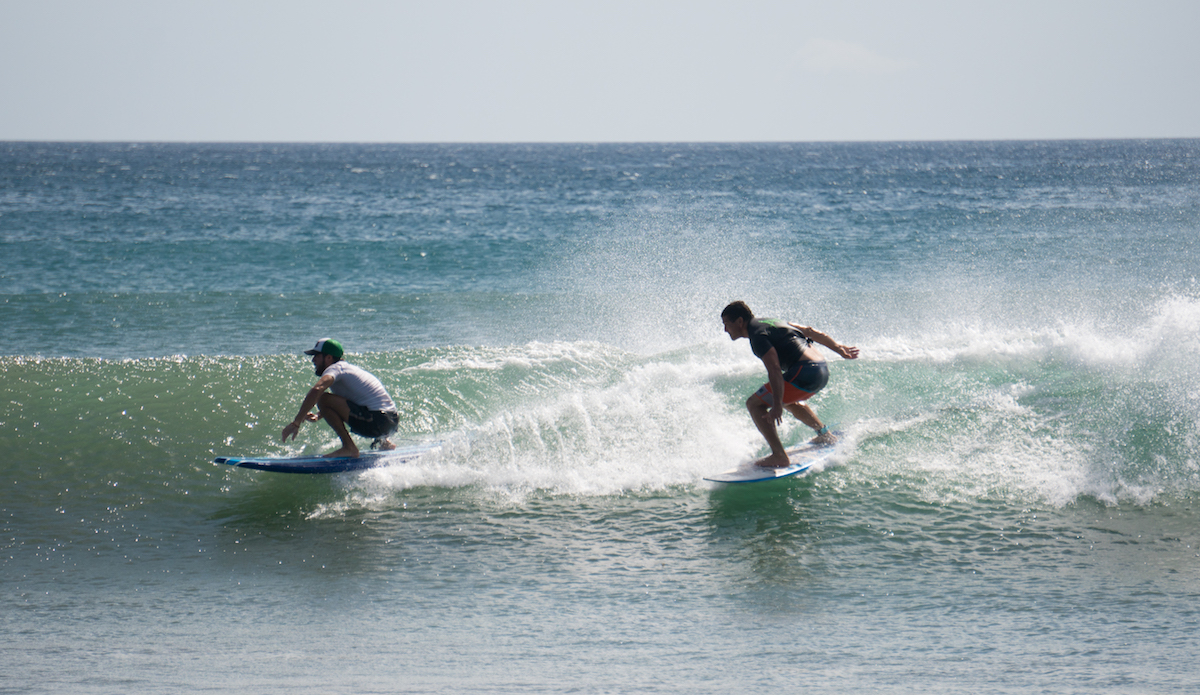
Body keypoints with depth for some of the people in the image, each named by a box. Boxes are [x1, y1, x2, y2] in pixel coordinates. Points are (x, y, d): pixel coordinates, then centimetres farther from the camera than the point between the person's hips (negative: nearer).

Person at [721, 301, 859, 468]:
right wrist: (839, 348, 31)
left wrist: (777, 406, -27)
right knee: (788, 400, 38)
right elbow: (809, 331, 24)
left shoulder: (758, 334, -9)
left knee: (754, 404, -4)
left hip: (805, 372, -10)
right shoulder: (772, 322, 21)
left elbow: (774, 370, -21)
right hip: (823, 371, 10)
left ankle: (779, 457, -14)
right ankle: (825, 435, 49)